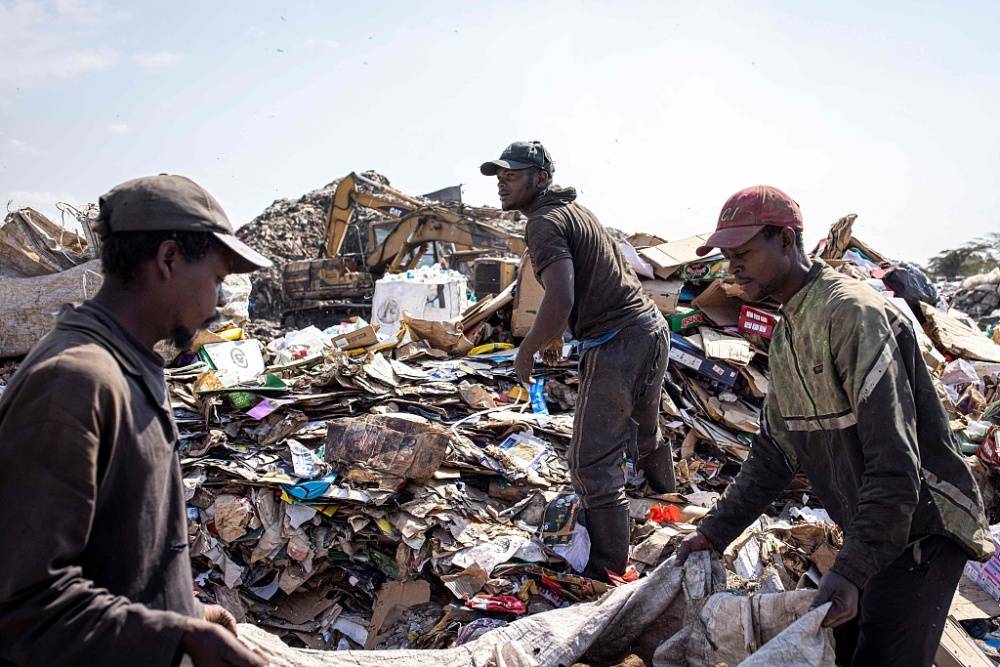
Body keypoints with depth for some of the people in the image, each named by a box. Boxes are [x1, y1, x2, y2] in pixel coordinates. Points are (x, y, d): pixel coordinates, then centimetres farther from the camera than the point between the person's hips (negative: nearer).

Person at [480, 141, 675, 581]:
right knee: (645, 434, 29)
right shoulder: (572, 209, 17)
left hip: (617, 344, -10)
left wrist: (527, 350, -13)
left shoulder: (545, 221, -13)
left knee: (593, 465, -4)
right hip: (652, 328, 10)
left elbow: (560, 300, -27)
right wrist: (558, 334, 31)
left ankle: (608, 573, 2)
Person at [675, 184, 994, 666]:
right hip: (868, 535, 9)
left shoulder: (854, 313, -23)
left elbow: (895, 460, -29)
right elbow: (773, 452, 11)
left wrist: (851, 571, -31)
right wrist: (715, 532, 6)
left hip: (921, 531, -9)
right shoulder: (784, 337, 7)